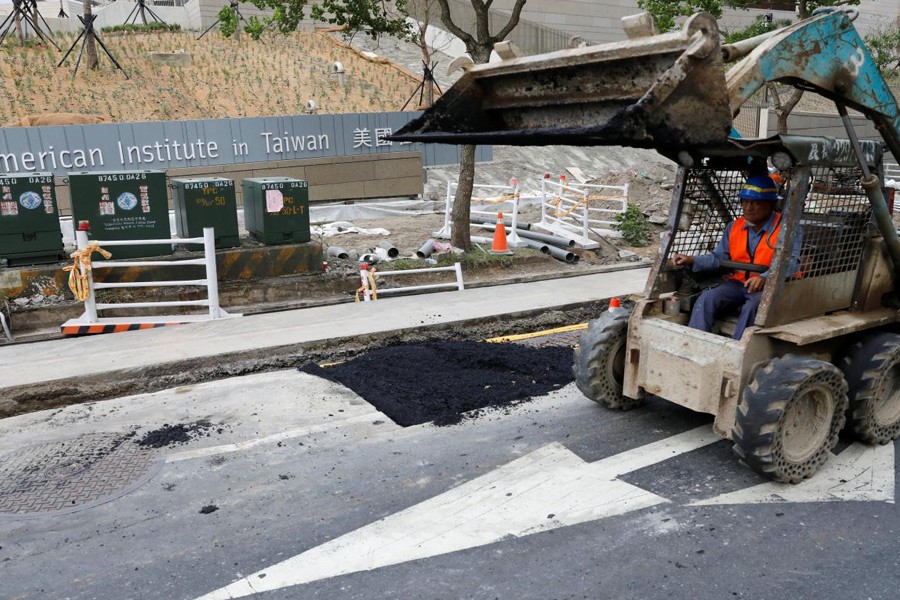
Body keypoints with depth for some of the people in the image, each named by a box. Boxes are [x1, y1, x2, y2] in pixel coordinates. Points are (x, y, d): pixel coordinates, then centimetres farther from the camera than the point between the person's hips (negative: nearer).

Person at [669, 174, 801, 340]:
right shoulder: (734, 227, 12)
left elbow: (791, 262, -19)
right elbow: (718, 257, 12)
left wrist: (765, 278, -38)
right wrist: (691, 261, -7)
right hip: (737, 283, 5)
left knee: (753, 305, -36)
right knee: (707, 299, -21)